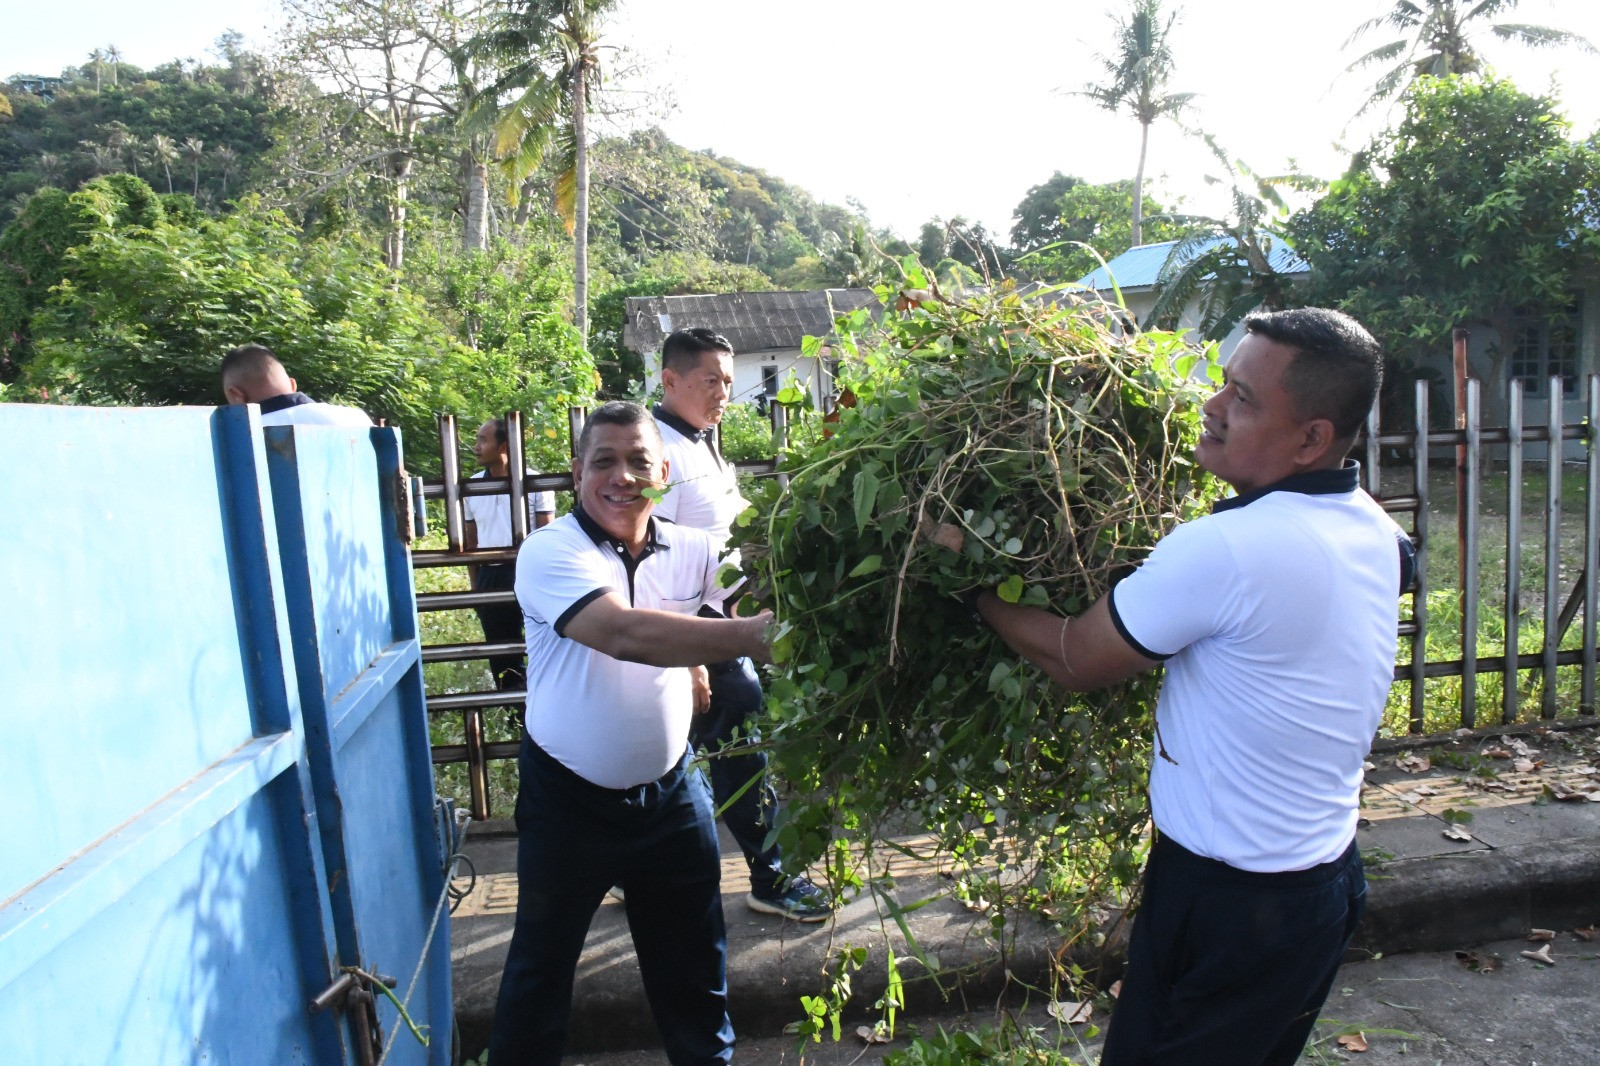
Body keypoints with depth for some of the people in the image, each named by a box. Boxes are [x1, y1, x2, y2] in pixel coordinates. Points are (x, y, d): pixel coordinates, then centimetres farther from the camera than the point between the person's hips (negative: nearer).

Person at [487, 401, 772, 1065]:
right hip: (568, 801, -3)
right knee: (541, 964, 18)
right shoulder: (550, 553, -21)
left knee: (694, 962, 20)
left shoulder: (690, 550, -4)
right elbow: (623, 633, -38)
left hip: (670, 790, 4)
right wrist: (757, 635, -48)